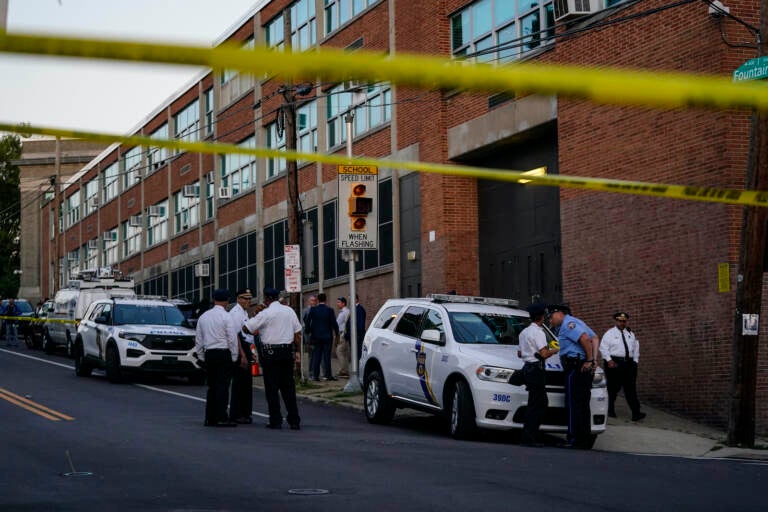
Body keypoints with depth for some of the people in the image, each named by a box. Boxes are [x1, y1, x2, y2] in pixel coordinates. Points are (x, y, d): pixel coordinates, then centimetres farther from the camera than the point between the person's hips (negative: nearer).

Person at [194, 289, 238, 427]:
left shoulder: (203, 316, 10)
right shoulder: (226, 317, -9)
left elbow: (198, 340, 14)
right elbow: (232, 339, -10)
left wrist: (201, 357, 20)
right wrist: (234, 357, 0)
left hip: (208, 354, 6)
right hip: (223, 353, -6)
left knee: (212, 386, 11)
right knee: (222, 386, -6)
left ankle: (210, 418, 11)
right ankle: (221, 418, -9)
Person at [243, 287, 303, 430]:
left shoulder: (266, 313, -9)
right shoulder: (289, 311, 7)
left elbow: (246, 328, -7)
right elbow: (297, 334, 9)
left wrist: (254, 332, 15)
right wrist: (295, 350, 17)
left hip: (270, 353, -5)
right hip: (288, 352, 5)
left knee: (272, 387, 2)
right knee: (288, 386, 10)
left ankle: (275, 421, 1)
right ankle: (294, 421, 7)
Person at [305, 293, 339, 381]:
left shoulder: (313, 310, -4)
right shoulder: (329, 310, -8)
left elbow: (307, 322, -4)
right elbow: (334, 323, -7)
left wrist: (309, 331, 10)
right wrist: (336, 333, 6)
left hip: (316, 336, 1)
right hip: (327, 336, -1)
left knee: (316, 356, 6)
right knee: (326, 356, 2)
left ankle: (315, 375, 4)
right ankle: (327, 375, 1)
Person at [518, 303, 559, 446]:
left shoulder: (524, 332, 18)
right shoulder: (538, 332, -11)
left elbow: (520, 353, 24)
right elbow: (544, 354, -18)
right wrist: (556, 350, -1)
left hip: (527, 368, 10)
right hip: (536, 369, -10)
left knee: (542, 403, 13)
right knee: (535, 404, -8)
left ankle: (530, 436, 11)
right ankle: (527, 438, -11)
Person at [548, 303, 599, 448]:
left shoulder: (568, 324, -9)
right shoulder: (576, 322, 23)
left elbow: (585, 339, -23)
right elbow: (595, 338, 18)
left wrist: (589, 360, -16)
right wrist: (593, 359, 7)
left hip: (576, 369, -10)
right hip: (585, 370, 10)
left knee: (574, 405, -8)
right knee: (583, 405, 12)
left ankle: (576, 439, -8)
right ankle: (586, 439, 15)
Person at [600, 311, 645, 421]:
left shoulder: (630, 334, 18)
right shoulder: (610, 333, 3)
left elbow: (636, 348, 23)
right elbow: (603, 348, -4)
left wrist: (635, 360, 12)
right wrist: (609, 360, -14)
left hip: (628, 363, 4)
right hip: (614, 363, -4)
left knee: (631, 388, -4)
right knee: (613, 388, 0)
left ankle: (636, 413, -12)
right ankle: (611, 411, 13)